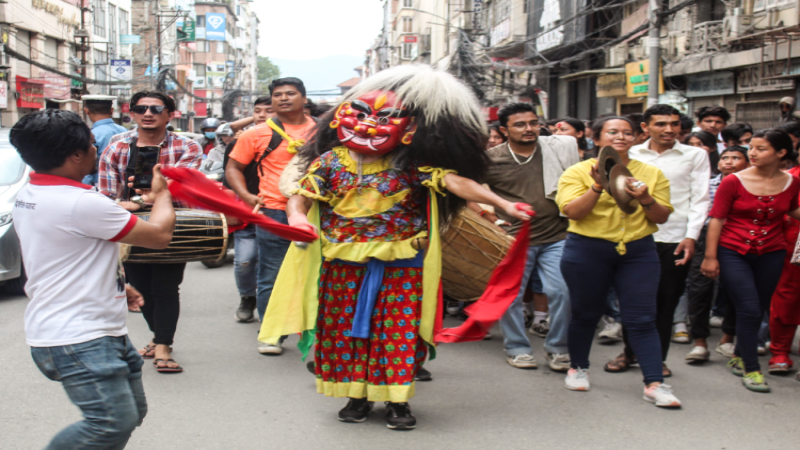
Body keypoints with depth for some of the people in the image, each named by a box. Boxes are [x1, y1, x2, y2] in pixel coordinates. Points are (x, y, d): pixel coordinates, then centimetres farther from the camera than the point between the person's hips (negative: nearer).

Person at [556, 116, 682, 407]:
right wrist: (598, 187, -23)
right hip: (588, 251, -1)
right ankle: (578, 369, 31)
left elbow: (663, 217, 5)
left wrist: (645, 199, -14)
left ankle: (654, 383, -3)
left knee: (642, 318, -4)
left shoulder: (651, 173, 8)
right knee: (585, 314, 11)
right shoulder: (578, 172, -1)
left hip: (638, 252, 2)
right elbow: (572, 211, -12)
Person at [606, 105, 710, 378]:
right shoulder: (632, 155, 8)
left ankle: (657, 357, 19)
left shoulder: (695, 155, 6)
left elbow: (700, 199, 3)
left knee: (667, 301, 5)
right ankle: (629, 352, 21)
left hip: (675, 239, -1)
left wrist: (691, 236, -7)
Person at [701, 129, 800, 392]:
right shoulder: (733, 182, -10)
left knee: (758, 310, 10)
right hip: (734, 252, -3)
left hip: (771, 255, 3)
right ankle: (751, 369, 4)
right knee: (749, 309, -8)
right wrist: (710, 257, -8)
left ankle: (739, 357, 31)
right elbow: (716, 219, -7)